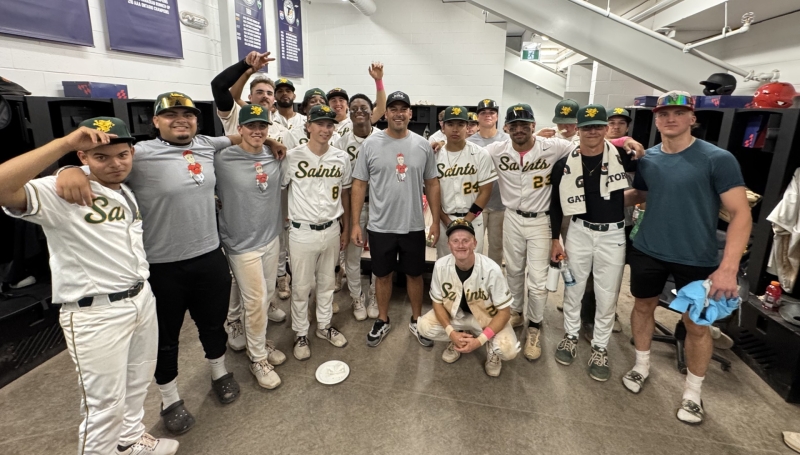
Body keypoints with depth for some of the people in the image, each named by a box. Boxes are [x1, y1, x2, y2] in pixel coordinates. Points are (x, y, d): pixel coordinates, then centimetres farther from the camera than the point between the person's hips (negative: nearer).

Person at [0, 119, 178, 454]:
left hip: (142, 299, 8)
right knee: (106, 404, 9)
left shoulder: (127, 191, 7)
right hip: (95, 314, -8)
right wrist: (65, 143, -36)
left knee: (138, 383, 26)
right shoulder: (60, 193, -18)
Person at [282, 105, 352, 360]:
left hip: (331, 230, 3)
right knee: (301, 286, 9)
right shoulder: (292, 157, -10)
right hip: (302, 232, -3)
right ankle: (301, 334, 27)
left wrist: (346, 228, 11)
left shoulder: (341, 158, 1)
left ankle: (324, 326, 36)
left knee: (327, 282, 18)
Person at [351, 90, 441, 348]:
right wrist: (355, 223, -5)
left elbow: (432, 184, 5)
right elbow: (359, 185, -2)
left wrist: (436, 221, 1)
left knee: (415, 275, 15)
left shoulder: (423, 145, 0)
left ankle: (416, 321, 34)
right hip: (380, 227, -1)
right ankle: (382, 321, 35)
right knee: (383, 275, 14)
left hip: (414, 226, 1)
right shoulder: (371, 144, -4)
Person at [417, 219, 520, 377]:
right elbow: (437, 301, -8)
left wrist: (479, 341, -28)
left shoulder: (491, 269, -30)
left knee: (509, 351, -27)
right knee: (425, 326, -20)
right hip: (454, 313, 3)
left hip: (487, 317, -3)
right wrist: (451, 332, -23)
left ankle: (492, 347, 9)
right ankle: (458, 340, 9)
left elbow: (504, 311, -20)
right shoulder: (441, 266, -22)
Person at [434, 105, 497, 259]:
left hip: (473, 220, -1)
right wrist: (447, 222, -6)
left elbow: (485, 192, -4)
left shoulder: (480, 154, -4)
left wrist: (466, 221, -10)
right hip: (444, 221, 2)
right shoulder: (436, 155, 0)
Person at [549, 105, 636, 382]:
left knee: (607, 295, 8)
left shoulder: (622, 156, -6)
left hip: (613, 235, -1)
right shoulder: (565, 164, -3)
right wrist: (555, 239, 3)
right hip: (579, 231, 1)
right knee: (573, 288, 13)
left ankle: (600, 348, 26)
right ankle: (571, 336, 33)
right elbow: (556, 203, 4)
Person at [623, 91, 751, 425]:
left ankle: (692, 392, 30)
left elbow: (741, 213, -16)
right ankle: (641, 365, 40)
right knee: (643, 307, 17)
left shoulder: (718, 159, -14)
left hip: (697, 260, -3)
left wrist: (729, 267, -25)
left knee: (697, 325, 9)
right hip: (647, 252, 4)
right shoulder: (647, 159, 0)